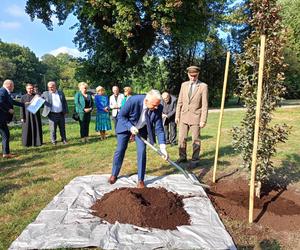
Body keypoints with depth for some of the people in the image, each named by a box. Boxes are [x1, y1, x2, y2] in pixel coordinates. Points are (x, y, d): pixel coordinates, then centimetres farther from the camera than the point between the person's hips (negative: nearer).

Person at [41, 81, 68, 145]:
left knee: (62, 128, 11)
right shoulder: (45, 94, 4)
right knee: (53, 129, 3)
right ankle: (53, 141, 17)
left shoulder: (61, 93, 10)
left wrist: (65, 111, 7)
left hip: (61, 114, 2)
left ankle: (64, 139, 25)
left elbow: (65, 102, 12)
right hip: (52, 115, -2)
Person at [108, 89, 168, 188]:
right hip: (126, 126, -1)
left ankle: (140, 180, 6)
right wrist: (130, 127, -31)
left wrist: (162, 147, -28)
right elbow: (121, 116, -19)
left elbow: (159, 128, -21)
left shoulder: (158, 108, -27)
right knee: (120, 150, 4)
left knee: (142, 152, -9)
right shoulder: (133, 100, -35)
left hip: (141, 129, 2)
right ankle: (114, 174, 27)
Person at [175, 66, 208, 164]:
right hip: (184, 116, 4)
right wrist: (177, 115, 6)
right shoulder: (184, 85, 8)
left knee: (195, 139, 4)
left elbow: (205, 104, -7)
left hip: (195, 117, -4)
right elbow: (180, 102, 10)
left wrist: (203, 120, -11)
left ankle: (195, 159, 17)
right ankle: (182, 157, 22)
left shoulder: (203, 86, -5)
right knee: (181, 138, 7)